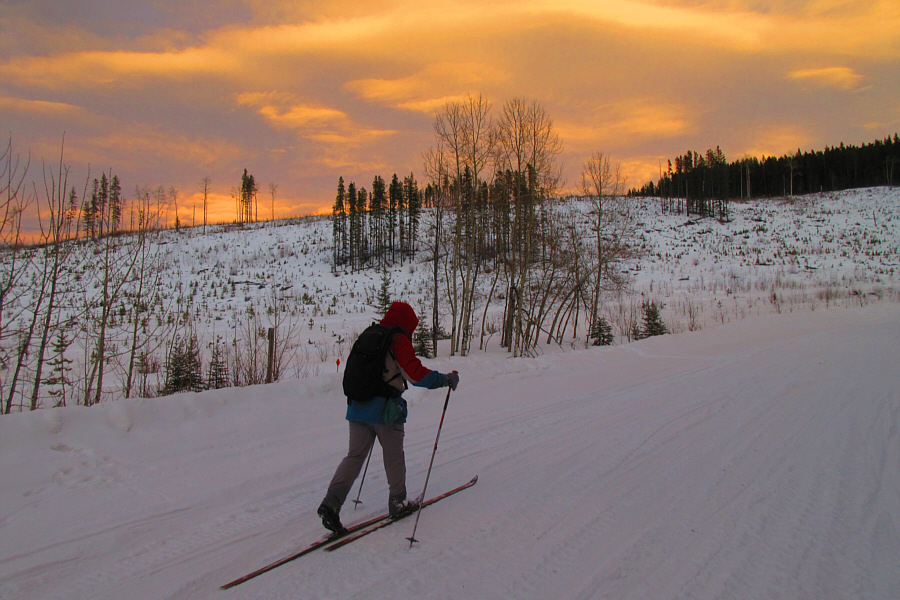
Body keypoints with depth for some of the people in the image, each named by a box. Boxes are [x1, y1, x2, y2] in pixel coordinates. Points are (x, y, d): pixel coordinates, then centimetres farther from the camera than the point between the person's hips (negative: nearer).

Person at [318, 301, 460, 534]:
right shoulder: (399, 341, -8)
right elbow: (416, 373, -16)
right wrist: (445, 379, -5)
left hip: (358, 407, 6)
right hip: (385, 408, -6)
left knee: (355, 455, 7)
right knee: (394, 457, 10)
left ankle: (331, 502, -6)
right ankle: (398, 504, 23)